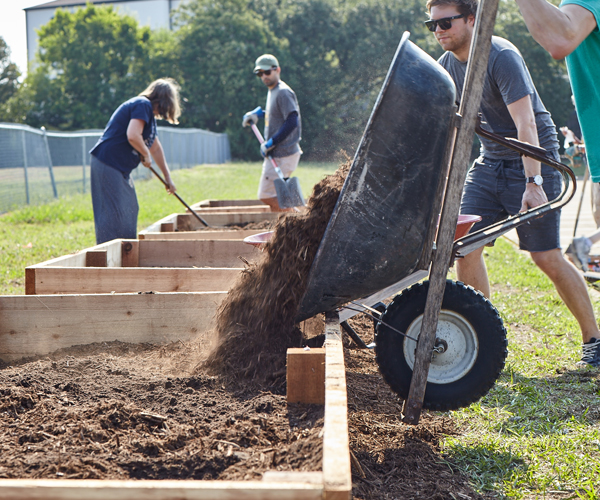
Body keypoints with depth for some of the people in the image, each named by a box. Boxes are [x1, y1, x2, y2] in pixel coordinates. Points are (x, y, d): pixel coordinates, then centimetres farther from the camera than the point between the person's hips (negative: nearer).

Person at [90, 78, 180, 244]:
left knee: (129, 210, 16)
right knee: (113, 212, -11)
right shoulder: (142, 105, -12)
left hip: (120, 168, 11)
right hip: (108, 164, -11)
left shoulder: (149, 113, 21)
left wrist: (168, 177, 34)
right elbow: (132, 136, -27)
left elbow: (156, 148, 30)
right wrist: (146, 154, -9)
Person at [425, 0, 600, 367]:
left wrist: (533, 182, -36)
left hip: (533, 159, -7)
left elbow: (525, 124, -28)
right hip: (490, 161, 7)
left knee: (547, 257, -8)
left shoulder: (502, 57, -21)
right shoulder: (448, 66, 2)